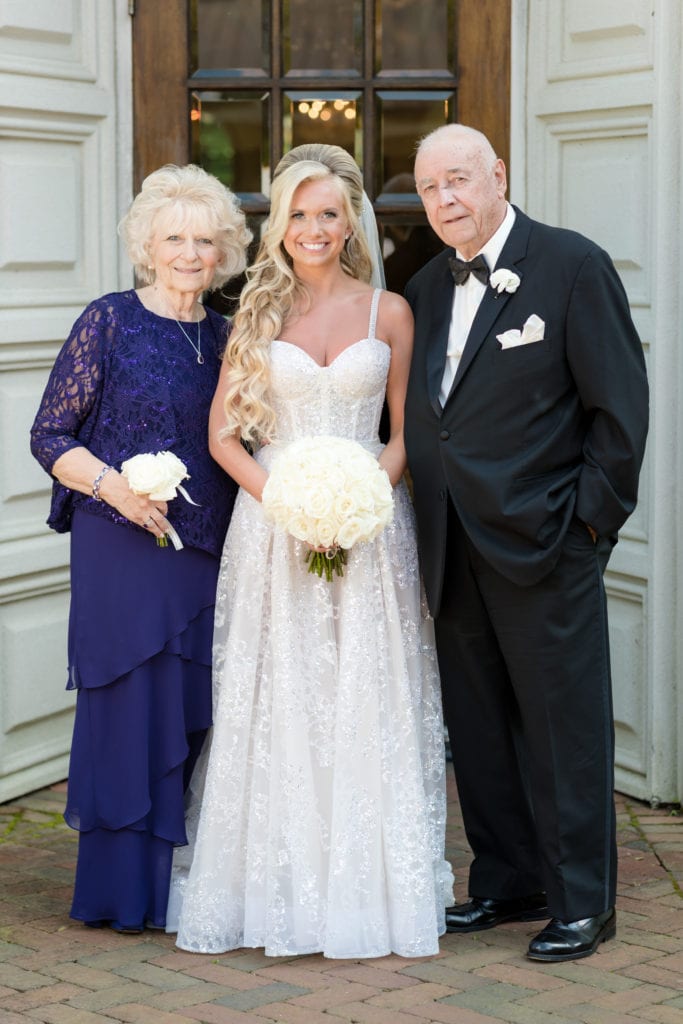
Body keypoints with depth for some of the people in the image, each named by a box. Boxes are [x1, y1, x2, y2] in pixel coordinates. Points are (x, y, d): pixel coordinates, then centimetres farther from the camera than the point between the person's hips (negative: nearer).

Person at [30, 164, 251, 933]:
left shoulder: (224, 337, 11)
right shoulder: (109, 322, -3)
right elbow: (49, 436, -3)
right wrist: (111, 484, -18)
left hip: (209, 552, 5)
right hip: (123, 545, -5)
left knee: (197, 711, 6)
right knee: (130, 703, -2)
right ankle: (124, 889, 8)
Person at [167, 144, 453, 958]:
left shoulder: (388, 312, 4)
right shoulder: (258, 312, 6)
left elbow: (406, 433, 5)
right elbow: (223, 435, 4)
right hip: (272, 523, 1)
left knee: (366, 703, -1)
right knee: (275, 704, 1)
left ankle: (369, 887, 9)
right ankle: (276, 885, 9)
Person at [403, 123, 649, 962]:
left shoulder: (574, 266, -6)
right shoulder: (426, 288, 12)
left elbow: (620, 404, -7)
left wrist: (592, 518, -9)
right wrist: (429, 528, 8)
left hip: (543, 546, -6)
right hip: (454, 552, 6)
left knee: (564, 727, 1)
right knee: (478, 728, 13)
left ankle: (581, 902, 12)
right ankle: (507, 884, 26)